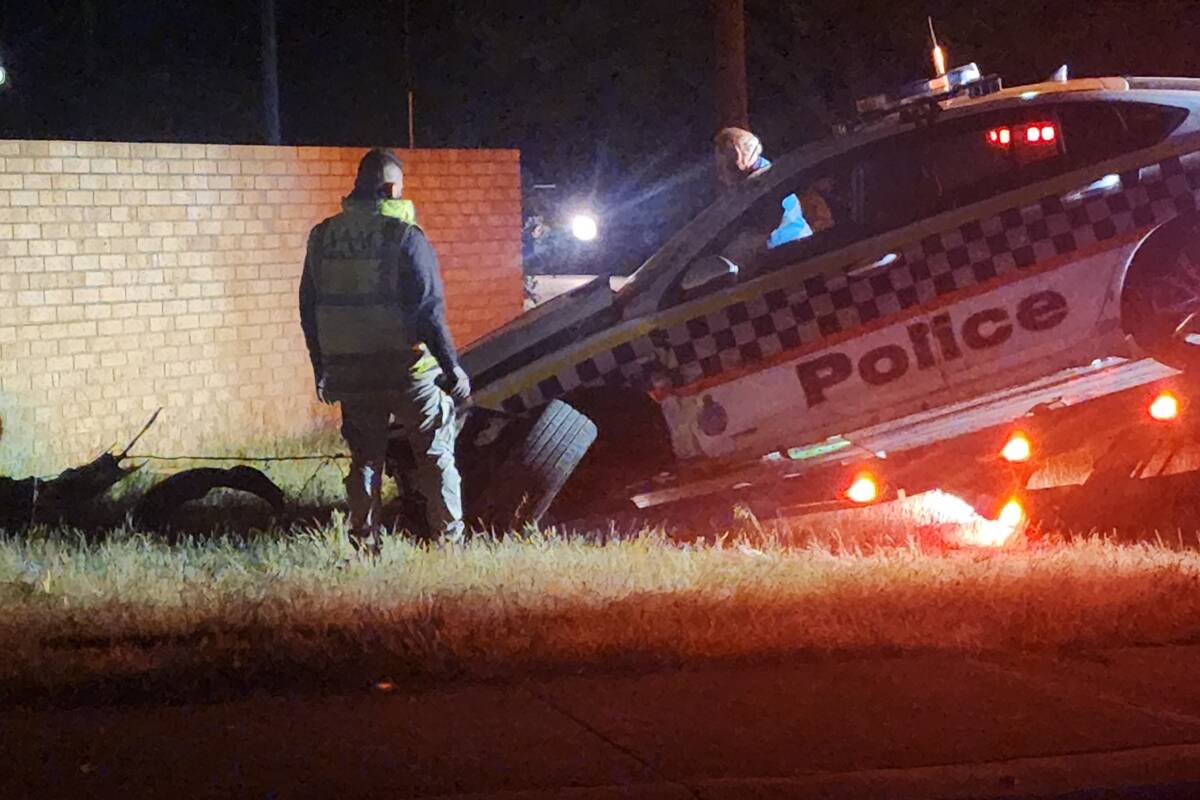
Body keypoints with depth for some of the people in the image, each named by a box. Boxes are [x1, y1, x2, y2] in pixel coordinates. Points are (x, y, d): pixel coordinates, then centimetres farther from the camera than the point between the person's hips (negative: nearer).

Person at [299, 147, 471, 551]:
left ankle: (365, 542, 12)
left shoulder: (323, 237, 4)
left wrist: (322, 368, 19)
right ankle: (448, 538, 9)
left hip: (349, 374, 4)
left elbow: (309, 310, 10)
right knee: (436, 456, 9)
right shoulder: (406, 236, -12)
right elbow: (428, 309, -14)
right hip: (409, 369, -4)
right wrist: (452, 366, -8)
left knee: (364, 459, 13)